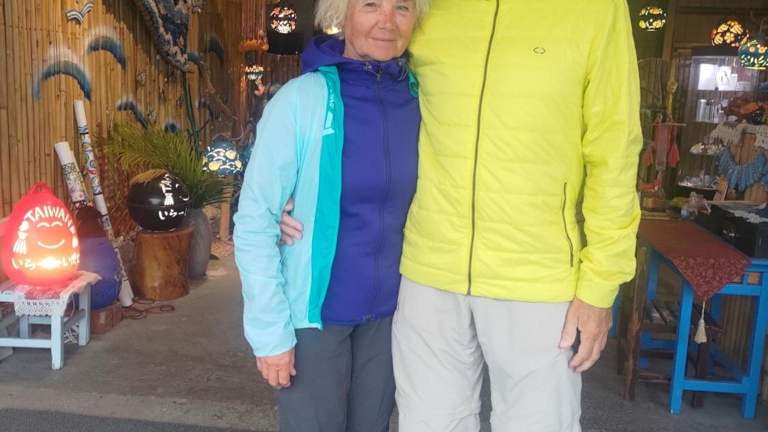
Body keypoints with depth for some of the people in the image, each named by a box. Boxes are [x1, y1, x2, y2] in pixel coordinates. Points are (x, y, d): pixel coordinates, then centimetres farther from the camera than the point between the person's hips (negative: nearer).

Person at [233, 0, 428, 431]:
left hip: (387, 311, 4)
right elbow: (254, 222, -13)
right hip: (315, 312, -4)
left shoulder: (419, 102, -3)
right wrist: (271, 330, -14)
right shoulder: (302, 99, -15)